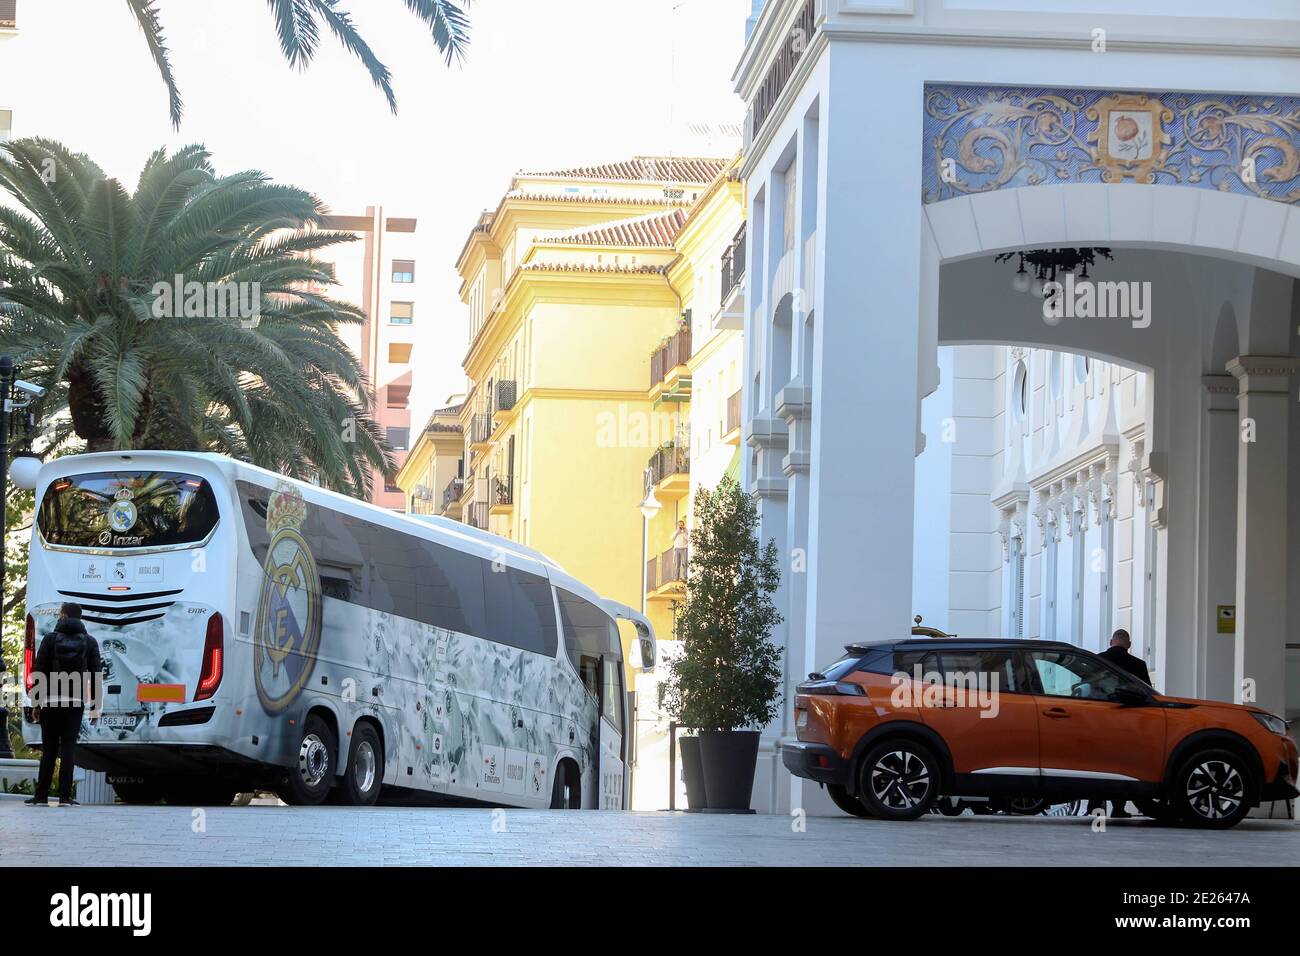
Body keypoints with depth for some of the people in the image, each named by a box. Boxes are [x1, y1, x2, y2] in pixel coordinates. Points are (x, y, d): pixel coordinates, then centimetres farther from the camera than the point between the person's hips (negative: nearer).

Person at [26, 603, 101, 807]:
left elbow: (39, 671, -1)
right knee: (68, 747, -1)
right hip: (76, 702, 1)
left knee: (49, 748, 5)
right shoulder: (90, 642, 6)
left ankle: (41, 796, 5)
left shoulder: (51, 639, 2)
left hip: (51, 701, -1)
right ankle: (65, 796, -9)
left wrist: (36, 700, 3)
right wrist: (94, 704, 5)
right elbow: (95, 674, 3)